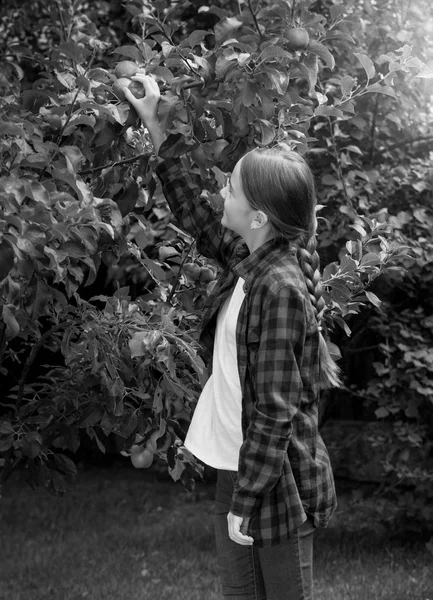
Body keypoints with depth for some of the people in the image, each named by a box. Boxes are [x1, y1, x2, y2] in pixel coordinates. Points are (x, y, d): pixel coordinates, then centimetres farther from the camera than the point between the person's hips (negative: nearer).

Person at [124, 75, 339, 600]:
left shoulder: (279, 288, -25)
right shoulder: (252, 261, 0)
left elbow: (276, 411, -24)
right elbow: (197, 221, 17)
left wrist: (245, 502, -17)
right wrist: (155, 131, 17)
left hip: (274, 479, -8)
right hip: (240, 467, 8)